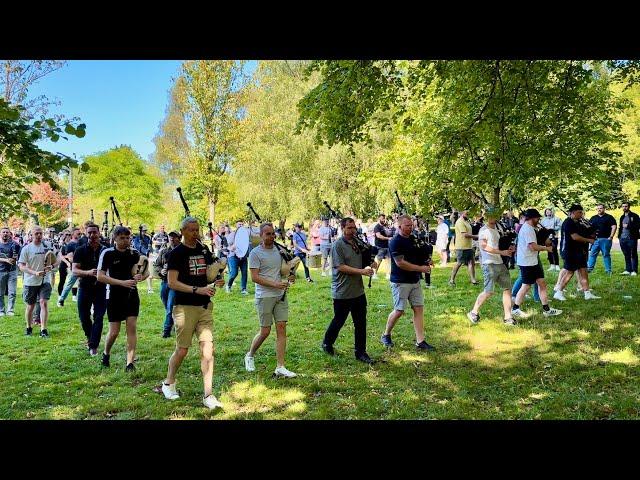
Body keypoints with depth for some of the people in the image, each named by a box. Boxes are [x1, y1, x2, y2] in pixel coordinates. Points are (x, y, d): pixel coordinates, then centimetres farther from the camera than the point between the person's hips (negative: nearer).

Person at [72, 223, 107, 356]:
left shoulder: (105, 251, 2)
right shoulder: (80, 251, -1)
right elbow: (74, 270, -10)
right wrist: (88, 272, -28)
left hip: (100, 288, 0)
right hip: (85, 288, 1)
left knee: (98, 317, -5)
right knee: (84, 317, 10)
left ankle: (93, 345, 3)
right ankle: (90, 337, 36)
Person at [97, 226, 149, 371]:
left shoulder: (134, 253, 3)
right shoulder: (107, 253, -6)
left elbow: (146, 272, 11)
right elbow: (100, 276, -12)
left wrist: (141, 276, -14)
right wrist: (122, 282, -21)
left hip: (131, 294, 2)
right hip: (114, 295, -2)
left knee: (132, 327, -4)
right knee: (114, 331, 2)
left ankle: (130, 363, 2)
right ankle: (106, 354, 32)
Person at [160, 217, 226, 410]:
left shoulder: (204, 250, 12)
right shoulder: (177, 253, -6)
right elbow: (172, 282, -13)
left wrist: (216, 281, -2)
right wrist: (197, 290, -23)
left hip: (205, 307, 5)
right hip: (185, 307, -5)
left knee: (207, 349, -1)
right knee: (182, 350, 5)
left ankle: (208, 395, 4)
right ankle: (168, 383, 31)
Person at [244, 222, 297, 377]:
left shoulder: (279, 250, 11)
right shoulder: (255, 253, -7)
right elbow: (255, 278, -13)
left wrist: (289, 277, 3)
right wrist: (275, 284, -20)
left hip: (281, 295, 5)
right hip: (264, 296, -5)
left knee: (281, 328, 0)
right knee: (265, 331, 1)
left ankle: (280, 367, 4)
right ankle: (249, 356, 28)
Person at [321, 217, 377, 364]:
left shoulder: (357, 243, 9)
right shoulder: (338, 245, -12)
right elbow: (341, 267, -19)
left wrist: (370, 264, -2)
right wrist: (362, 271, -23)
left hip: (358, 290, 6)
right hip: (342, 292, -6)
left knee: (361, 323, 8)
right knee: (339, 321, 9)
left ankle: (360, 352, 18)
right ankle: (327, 343, 32)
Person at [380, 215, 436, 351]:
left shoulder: (412, 239, 9)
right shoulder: (395, 242, -15)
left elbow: (418, 255, 23)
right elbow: (400, 263, -20)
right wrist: (421, 268, -16)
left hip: (415, 281, 7)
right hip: (400, 282, -7)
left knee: (419, 309, 4)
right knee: (399, 310, -1)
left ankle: (420, 342, 7)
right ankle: (386, 335, 21)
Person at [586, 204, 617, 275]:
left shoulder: (609, 217, 4)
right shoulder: (593, 218, 15)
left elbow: (614, 227, -3)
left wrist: (611, 236, -10)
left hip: (605, 239, -3)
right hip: (595, 239, 4)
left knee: (606, 255, 1)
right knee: (592, 254, 1)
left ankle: (608, 270, 6)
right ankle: (589, 268, 4)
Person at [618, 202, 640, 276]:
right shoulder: (622, 217, 19)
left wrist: (628, 226, -15)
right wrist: (619, 235, 11)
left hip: (631, 238, -6)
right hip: (623, 238, 6)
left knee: (633, 255, 0)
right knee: (626, 255, 9)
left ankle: (634, 271, 3)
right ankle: (628, 270, 13)